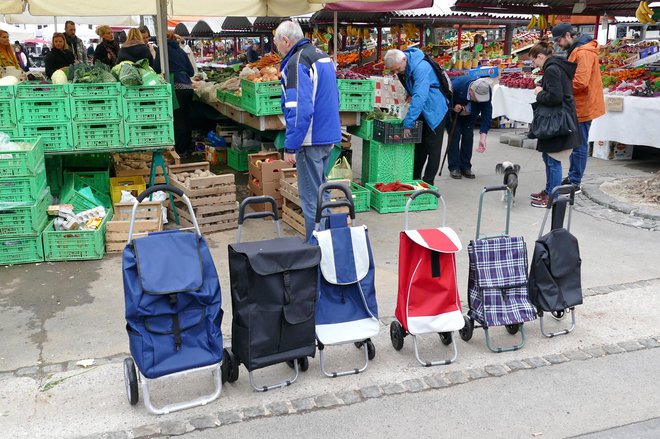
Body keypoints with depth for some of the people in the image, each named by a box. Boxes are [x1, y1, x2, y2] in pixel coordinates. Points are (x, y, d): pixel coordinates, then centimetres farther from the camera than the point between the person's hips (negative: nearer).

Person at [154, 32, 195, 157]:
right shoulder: (180, 50, 18)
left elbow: (157, 68, -6)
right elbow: (191, 71, 16)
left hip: (176, 87, -6)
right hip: (188, 86, 6)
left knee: (177, 120, -2)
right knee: (186, 118, 13)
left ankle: (180, 150, 0)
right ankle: (188, 147, 21)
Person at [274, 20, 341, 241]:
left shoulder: (297, 62, -16)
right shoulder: (323, 56, 13)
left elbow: (299, 110, -24)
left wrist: (290, 147, -20)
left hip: (311, 140, -9)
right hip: (329, 136, 10)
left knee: (311, 197, -1)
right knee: (320, 190, 20)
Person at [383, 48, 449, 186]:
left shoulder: (421, 68, -31)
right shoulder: (403, 67, -4)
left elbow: (419, 97, -38)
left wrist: (408, 123, -39)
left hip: (434, 111, -8)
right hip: (420, 110, 9)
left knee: (432, 148, -2)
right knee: (419, 146, 15)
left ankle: (428, 182, 3)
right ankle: (415, 178, 24)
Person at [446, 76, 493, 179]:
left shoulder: (486, 92, -32)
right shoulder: (456, 85, -41)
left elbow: (487, 114, -30)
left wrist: (483, 137, -37)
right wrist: (453, 107, -36)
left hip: (469, 114, 3)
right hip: (453, 112, -2)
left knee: (468, 135, -6)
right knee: (454, 134, -12)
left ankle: (465, 167, 3)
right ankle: (454, 168, -7)